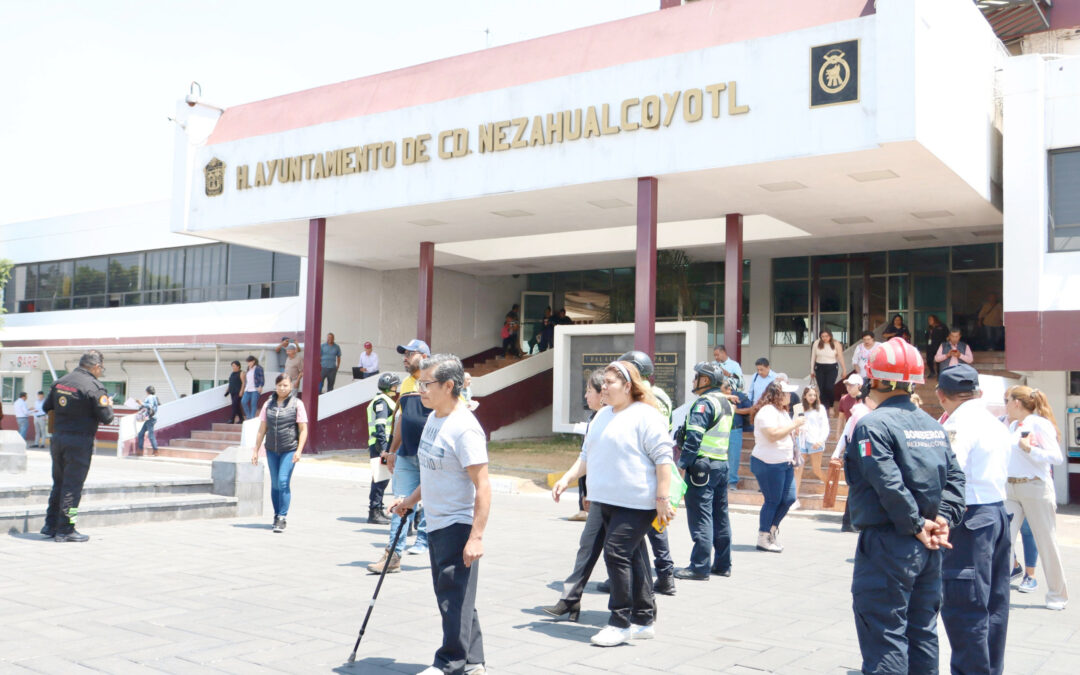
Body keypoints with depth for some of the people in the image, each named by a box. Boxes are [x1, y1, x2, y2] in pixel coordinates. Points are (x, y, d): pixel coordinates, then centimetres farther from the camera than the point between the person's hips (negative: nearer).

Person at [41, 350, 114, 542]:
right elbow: (106, 418, -13)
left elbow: (47, 407, 14)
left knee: (59, 483, 18)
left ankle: (50, 525, 22)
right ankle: (65, 530, 4)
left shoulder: (60, 382, 9)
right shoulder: (94, 387, -12)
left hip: (57, 439, 7)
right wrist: (109, 405, 7)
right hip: (79, 442, -7)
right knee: (72, 486, 0)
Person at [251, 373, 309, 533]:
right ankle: (276, 515, 21)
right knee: (275, 484, 8)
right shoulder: (268, 404, 9)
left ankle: (282, 518, -9)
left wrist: (299, 451, -11)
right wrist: (256, 450, 10)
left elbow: (303, 429, -2)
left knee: (283, 482, -12)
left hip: (289, 450, -4)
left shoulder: (297, 404, -1)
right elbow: (262, 429, 12)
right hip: (271, 450, 4)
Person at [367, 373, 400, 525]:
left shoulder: (384, 401, 22)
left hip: (383, 446, 10)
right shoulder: (381, 401, -10)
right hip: (380, 445, -10)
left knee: (383, 479, 15)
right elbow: (380, 426, -18)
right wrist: (384, 448, -22)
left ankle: (378, 510, 23)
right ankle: (374, 512, -8)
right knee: (381, 479, -10)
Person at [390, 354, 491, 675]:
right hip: (436, 524, 10)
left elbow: (482, 486, -22)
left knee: (455, 596, -1)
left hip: (458, 526, -10)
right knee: (451, 596, 15)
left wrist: (476, 536, -25)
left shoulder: (465, 428, -20)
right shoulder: (433, 418, 8)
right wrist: (413, 499, 22)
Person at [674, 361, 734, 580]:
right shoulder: (726, 403, 17)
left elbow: (694, 438, -20)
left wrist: (682, 464, -18)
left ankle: (700, 567, -6)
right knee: (720, 515, 13)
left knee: (700, 515, -7)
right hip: (723, 464, 9)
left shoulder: (704, 403, -12)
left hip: (703, 465, -9)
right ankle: (722, 564, 19)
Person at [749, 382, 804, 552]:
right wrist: (793, 425, -19)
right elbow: (773, 435, -25)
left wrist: (795, 429, 9)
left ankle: (772, 529, 23)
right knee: (773, 501, -4)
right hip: (769, 463, -10)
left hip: (785, 462, 10)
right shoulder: (766, 411, -15)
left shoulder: (781, 411, 17)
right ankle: (763, 539, 7)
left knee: (789, 498, 7)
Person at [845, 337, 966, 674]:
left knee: (885, 639, -2)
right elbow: (955, 478, 7)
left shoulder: (872, 425, -14)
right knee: (923, 633, 17)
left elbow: (890, 485, -21)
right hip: (928, 547, 8)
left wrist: (917, 525, -11)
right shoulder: (932, 425, 10)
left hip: (887, 544, -7)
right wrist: (943, 518, -1)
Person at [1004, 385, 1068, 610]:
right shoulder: (1013, 426, 12)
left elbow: (1057, 458, -17)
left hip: (1036, 488, -6)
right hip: (1011, 489, 6)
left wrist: (1029, 449, -25)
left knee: (1046, 542, 4)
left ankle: (1058, 594, 17)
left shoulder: (1040, 424, -9)